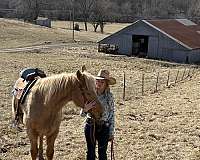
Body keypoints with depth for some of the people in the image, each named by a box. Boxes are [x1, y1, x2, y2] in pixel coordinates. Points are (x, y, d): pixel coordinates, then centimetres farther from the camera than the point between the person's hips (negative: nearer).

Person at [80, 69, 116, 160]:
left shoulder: (109, 96, -6)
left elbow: (112, 114, -1)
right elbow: (82, 114, -2)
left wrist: (111, 132, -2)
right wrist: (85, 109, -26)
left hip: (103, 127, -1)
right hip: (90, 126, 1)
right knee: (90, 152, 11)